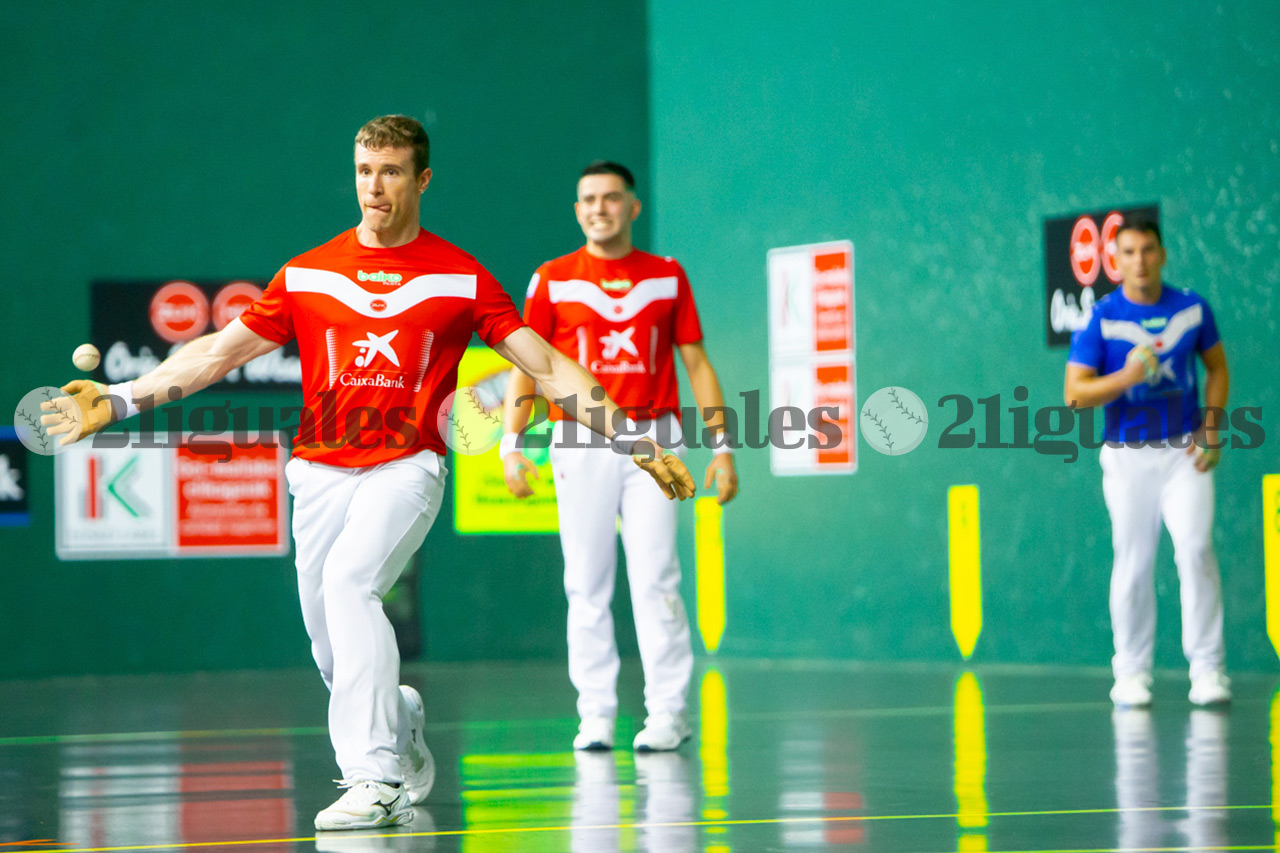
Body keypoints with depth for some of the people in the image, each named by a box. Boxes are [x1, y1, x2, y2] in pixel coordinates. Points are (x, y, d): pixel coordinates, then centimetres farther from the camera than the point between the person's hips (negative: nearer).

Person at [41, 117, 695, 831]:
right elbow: (220, 351, 11)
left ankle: (379, 778, -29)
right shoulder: (306, 274, 8)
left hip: (407, 468, -4)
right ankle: (398, 721, 34)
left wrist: (630, 440, -4)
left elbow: (547, 365, 3)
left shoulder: (462, 278, 2)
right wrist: (120, 399, 3)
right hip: (321, 471, 4)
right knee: (333, 651, 1)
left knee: (350, 582, -29)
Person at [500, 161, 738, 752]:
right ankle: (595, 716, 6)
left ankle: (667, 713, -3)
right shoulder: (552, 280, 6)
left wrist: (722, 444, 4)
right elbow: (525, 366, 5)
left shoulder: (667, 276, 9)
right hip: (579, 444, 0)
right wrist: (512, 445, -6)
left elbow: (697, 363, 11)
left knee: (655, 578, -7)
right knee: (587, 585, 0)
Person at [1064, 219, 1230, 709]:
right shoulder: (1101, 318, -4)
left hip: (1185, 452, 1)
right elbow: (1074, 393, -6)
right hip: (1127, 456, -1)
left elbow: (1217, 367, 15)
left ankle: (1207, 668, -10)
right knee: (1133, 563, 1)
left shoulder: (1192, 309, 2)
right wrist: (1127, 378, -21)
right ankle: (1132, 673, 12)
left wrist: (1212, 428, 3)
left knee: (1195, 549, -13)